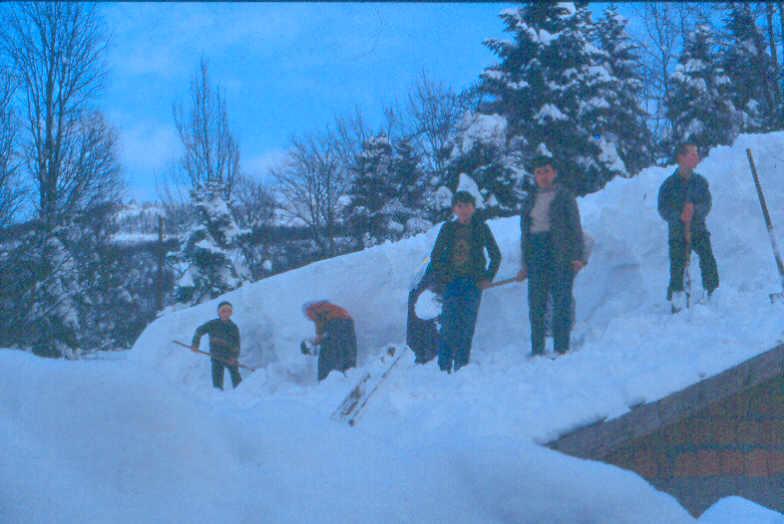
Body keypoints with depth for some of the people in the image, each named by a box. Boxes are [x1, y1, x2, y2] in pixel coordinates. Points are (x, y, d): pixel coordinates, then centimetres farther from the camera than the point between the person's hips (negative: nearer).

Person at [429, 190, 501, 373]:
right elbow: (435, 256, 11)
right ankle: (444, 366, -4)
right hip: (452, 282, 0)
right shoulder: (448, 228, 5)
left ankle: (461, 367, 4)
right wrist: (440, 279, 2)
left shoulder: (481, 228, 4)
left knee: (467, 325, -2)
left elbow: (496, 255, 10)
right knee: (449, 325, -8)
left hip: (473, 283, 0)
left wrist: (488, 278, 2)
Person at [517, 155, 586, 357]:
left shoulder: (564, 195, 5)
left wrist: (578, 256, -10)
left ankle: (561, 349, -6)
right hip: (536, 253, 4)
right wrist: (525, 264, 13)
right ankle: (537, 350, 3)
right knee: (536, 304, 0)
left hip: (560, 253, -4)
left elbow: (575, 227, 0)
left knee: (561, 301, -7)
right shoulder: (531, 200, 17)